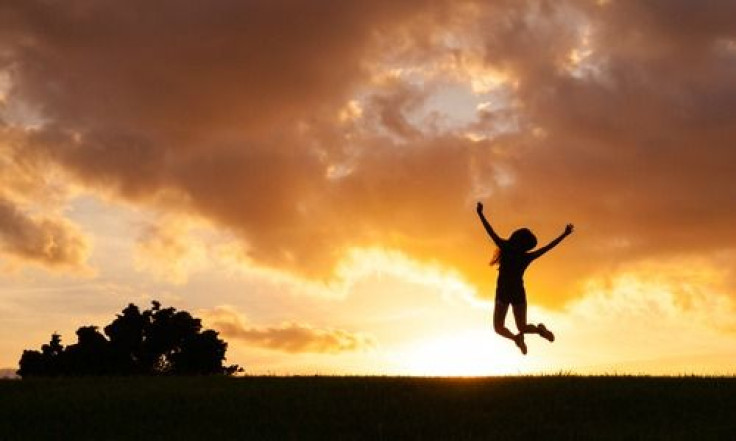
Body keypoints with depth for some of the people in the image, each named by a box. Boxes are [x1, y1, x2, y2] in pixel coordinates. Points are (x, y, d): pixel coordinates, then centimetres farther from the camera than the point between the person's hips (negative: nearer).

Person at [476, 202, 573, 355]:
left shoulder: (506, 250, -8)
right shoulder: (527, 257, -1)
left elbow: (491, 232, -8)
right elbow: (548, 247, 5)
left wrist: (480, 214, -3)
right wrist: (565, 234, 13)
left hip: (503, 293, -3)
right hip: (519, 294, 3)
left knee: (499, 327, 7)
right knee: (522, 327, 14)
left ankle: (516, 338, -26)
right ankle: (539, 329, -21)